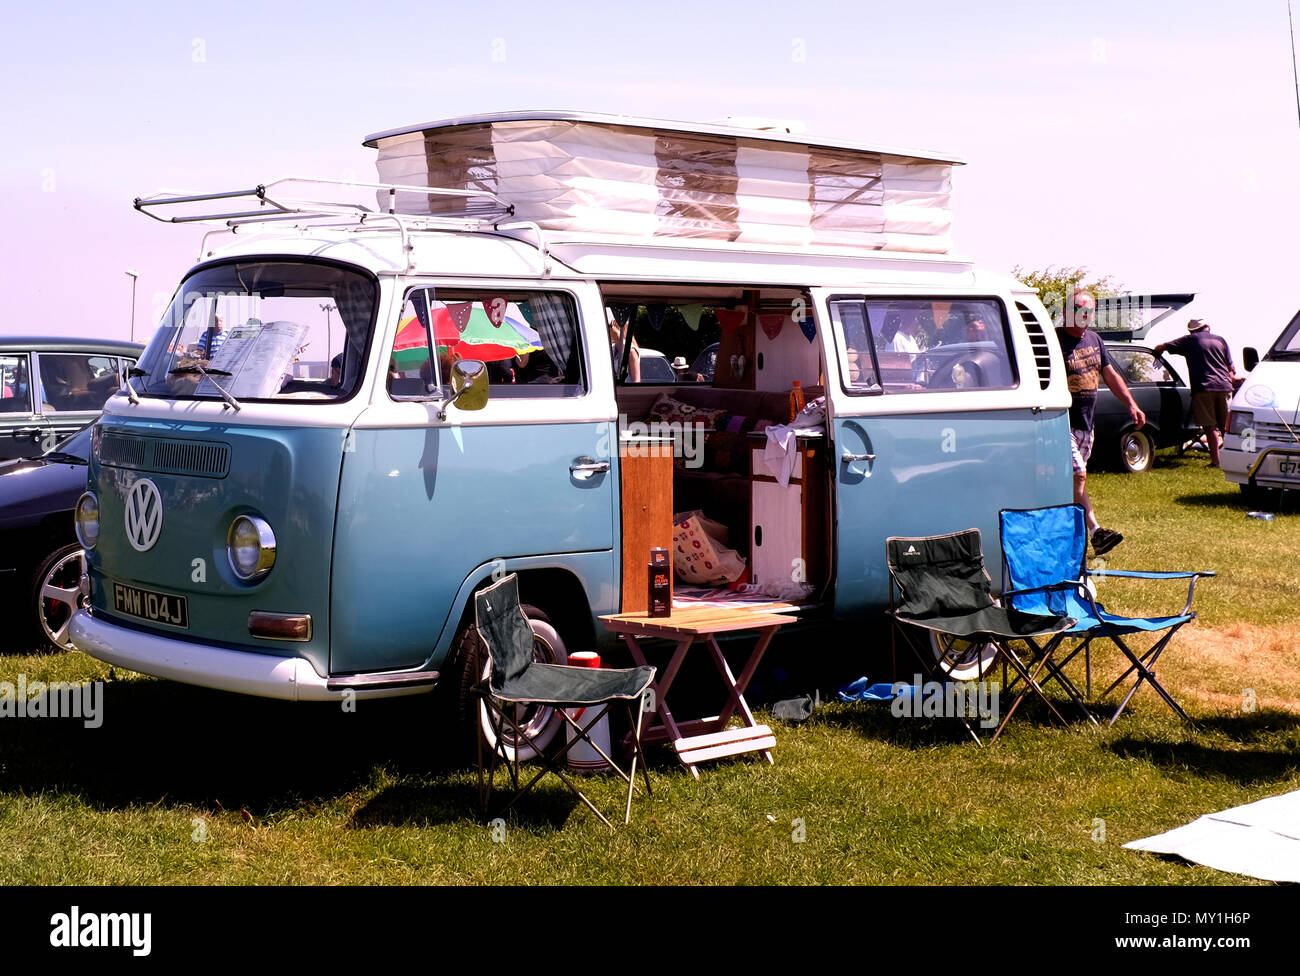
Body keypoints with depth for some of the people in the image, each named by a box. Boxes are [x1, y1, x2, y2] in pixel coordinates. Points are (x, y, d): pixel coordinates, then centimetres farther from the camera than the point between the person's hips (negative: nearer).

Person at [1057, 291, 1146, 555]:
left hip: (1086, 424, 8)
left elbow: (1110, 375, 19)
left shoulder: (1094, 340, 13)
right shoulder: (1056, 340, -12)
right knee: (1079, 475, -13)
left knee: (1070, 479, 12)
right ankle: (1096, 533, -15)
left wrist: (1131, 404, 12)